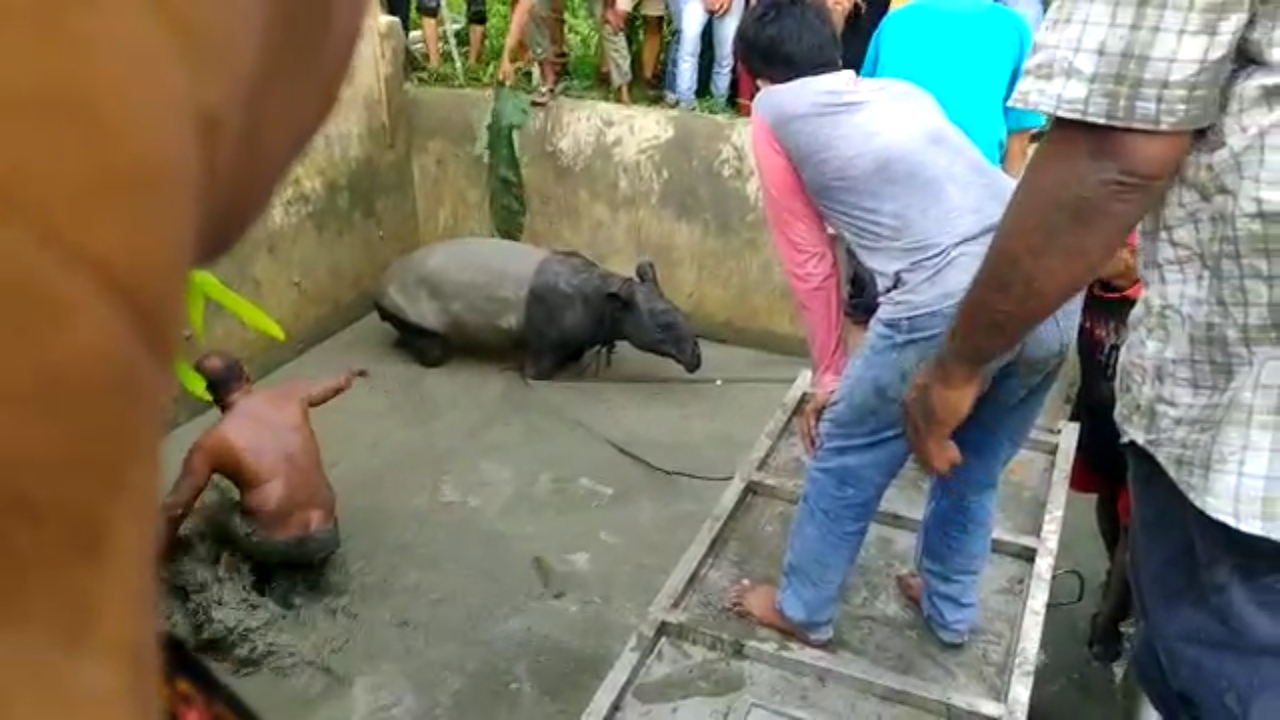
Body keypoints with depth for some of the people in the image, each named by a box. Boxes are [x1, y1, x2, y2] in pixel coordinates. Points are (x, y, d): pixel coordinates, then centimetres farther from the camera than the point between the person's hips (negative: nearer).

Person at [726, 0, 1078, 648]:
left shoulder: (775, 112, 12)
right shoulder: (905, 93, 28)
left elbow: (810, 263, 14)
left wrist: (828, 376, 25)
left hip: (953, 303, -6)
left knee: (845, 459, 18)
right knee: (976, 466, 28)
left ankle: (802, 609, 36)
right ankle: (950, 609, 47)